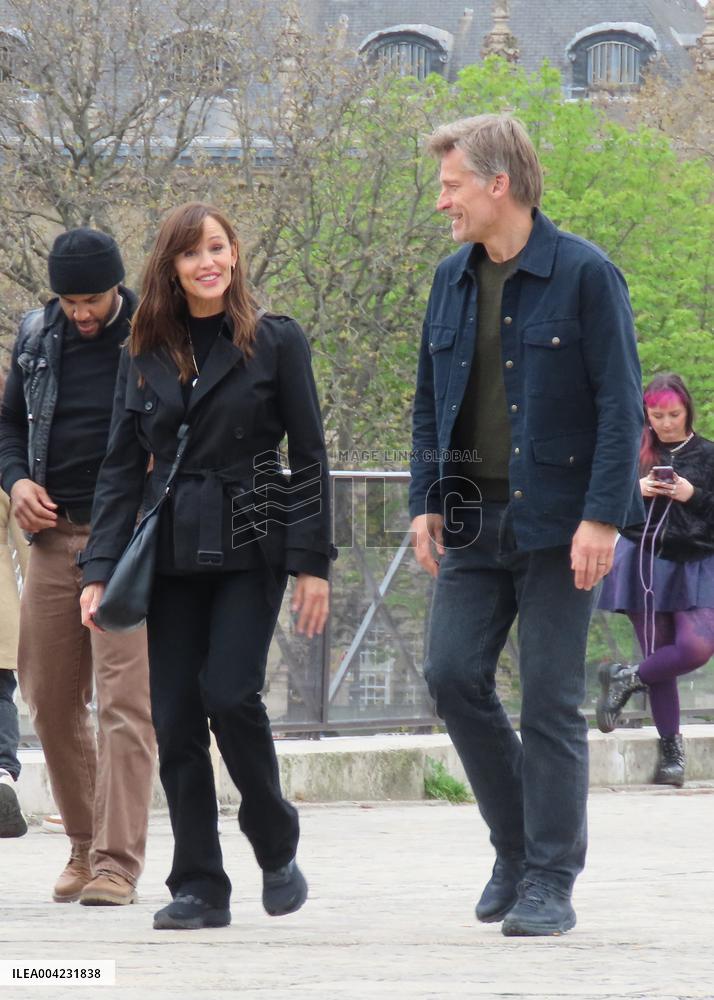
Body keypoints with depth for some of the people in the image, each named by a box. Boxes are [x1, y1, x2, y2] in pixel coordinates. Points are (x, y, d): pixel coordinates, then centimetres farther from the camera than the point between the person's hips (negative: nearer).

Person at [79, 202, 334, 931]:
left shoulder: (276, 343, 1)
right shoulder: (144, 355, 10)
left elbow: (308, 460, 0)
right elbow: (120, 468, 9)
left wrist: (312, 564, -6)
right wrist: (100, 570, 0)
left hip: (249, 547, -3)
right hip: (171, 554, 4)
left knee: (230, 693, -16)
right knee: (174, 716, -1)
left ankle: (277, 848, 7)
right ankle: (199, 886, 6)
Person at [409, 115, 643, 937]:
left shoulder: (584, 275, -8)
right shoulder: (453, 281, 11)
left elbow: (620, 405, -10)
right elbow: (430, 403, 18)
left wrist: (601, 516, -16)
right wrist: (425, 502, 8)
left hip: (557, 522, -5)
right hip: (474, 521, 6)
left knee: (550, 699, -3)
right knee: (453, 674, -4)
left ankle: (550, 883, 3)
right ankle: (516, 844, 14)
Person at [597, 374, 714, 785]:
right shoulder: (635, 453, 7)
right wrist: (633, 491, -9)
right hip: (643, 562, 1)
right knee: (658, 657, -2)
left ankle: (627, 678, 3)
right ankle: (671, 749, 7)